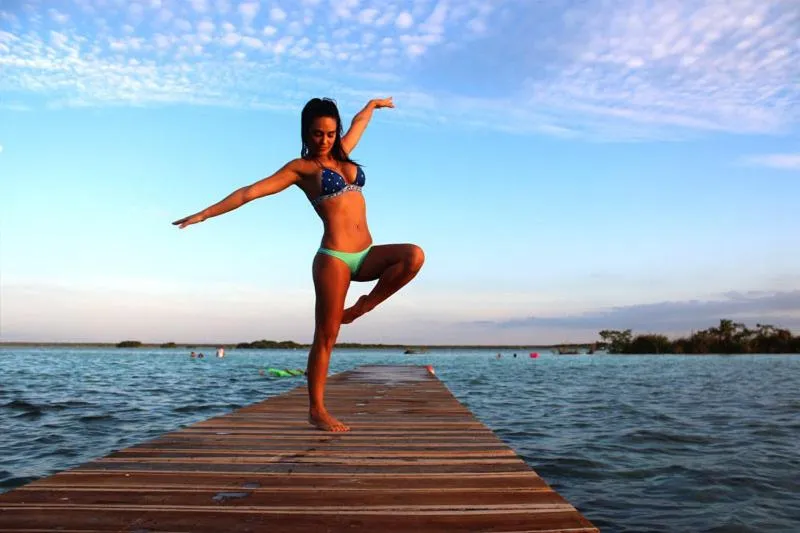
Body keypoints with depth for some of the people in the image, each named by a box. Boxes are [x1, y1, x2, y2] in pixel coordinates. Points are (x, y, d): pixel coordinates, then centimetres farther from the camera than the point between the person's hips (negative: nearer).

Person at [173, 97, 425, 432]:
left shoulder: (341, 154, 17)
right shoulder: (301, 167, 1)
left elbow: (358, 124, 37)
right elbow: (251, 192, -3)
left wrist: (373, 104, 52)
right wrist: (205, 213, -7)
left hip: (365, 255, 7)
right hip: (334, 257, -7)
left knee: (414, 256, -19)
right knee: (325, 337, -4)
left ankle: (360, 308, -1)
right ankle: (316, 410, 9)